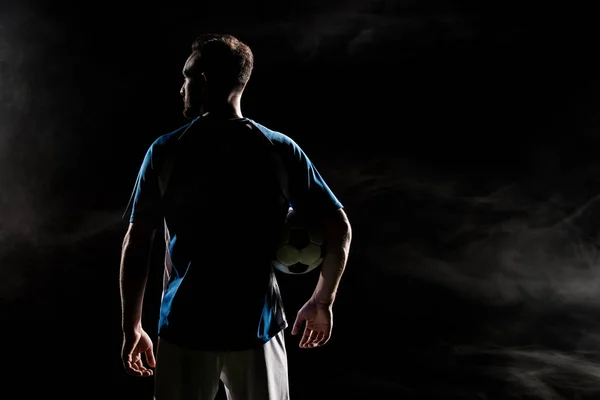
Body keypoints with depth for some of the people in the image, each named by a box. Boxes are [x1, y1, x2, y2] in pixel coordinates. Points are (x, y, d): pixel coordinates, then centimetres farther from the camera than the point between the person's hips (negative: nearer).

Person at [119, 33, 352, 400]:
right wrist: (323, 302, 10)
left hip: (186, 330, 0)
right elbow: (339, 229, -4)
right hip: (256, 329, 0)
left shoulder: (165, 152, -4)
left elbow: (136, 247, -3)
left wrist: (132, 328, 7)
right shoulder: (281, 150, -3)